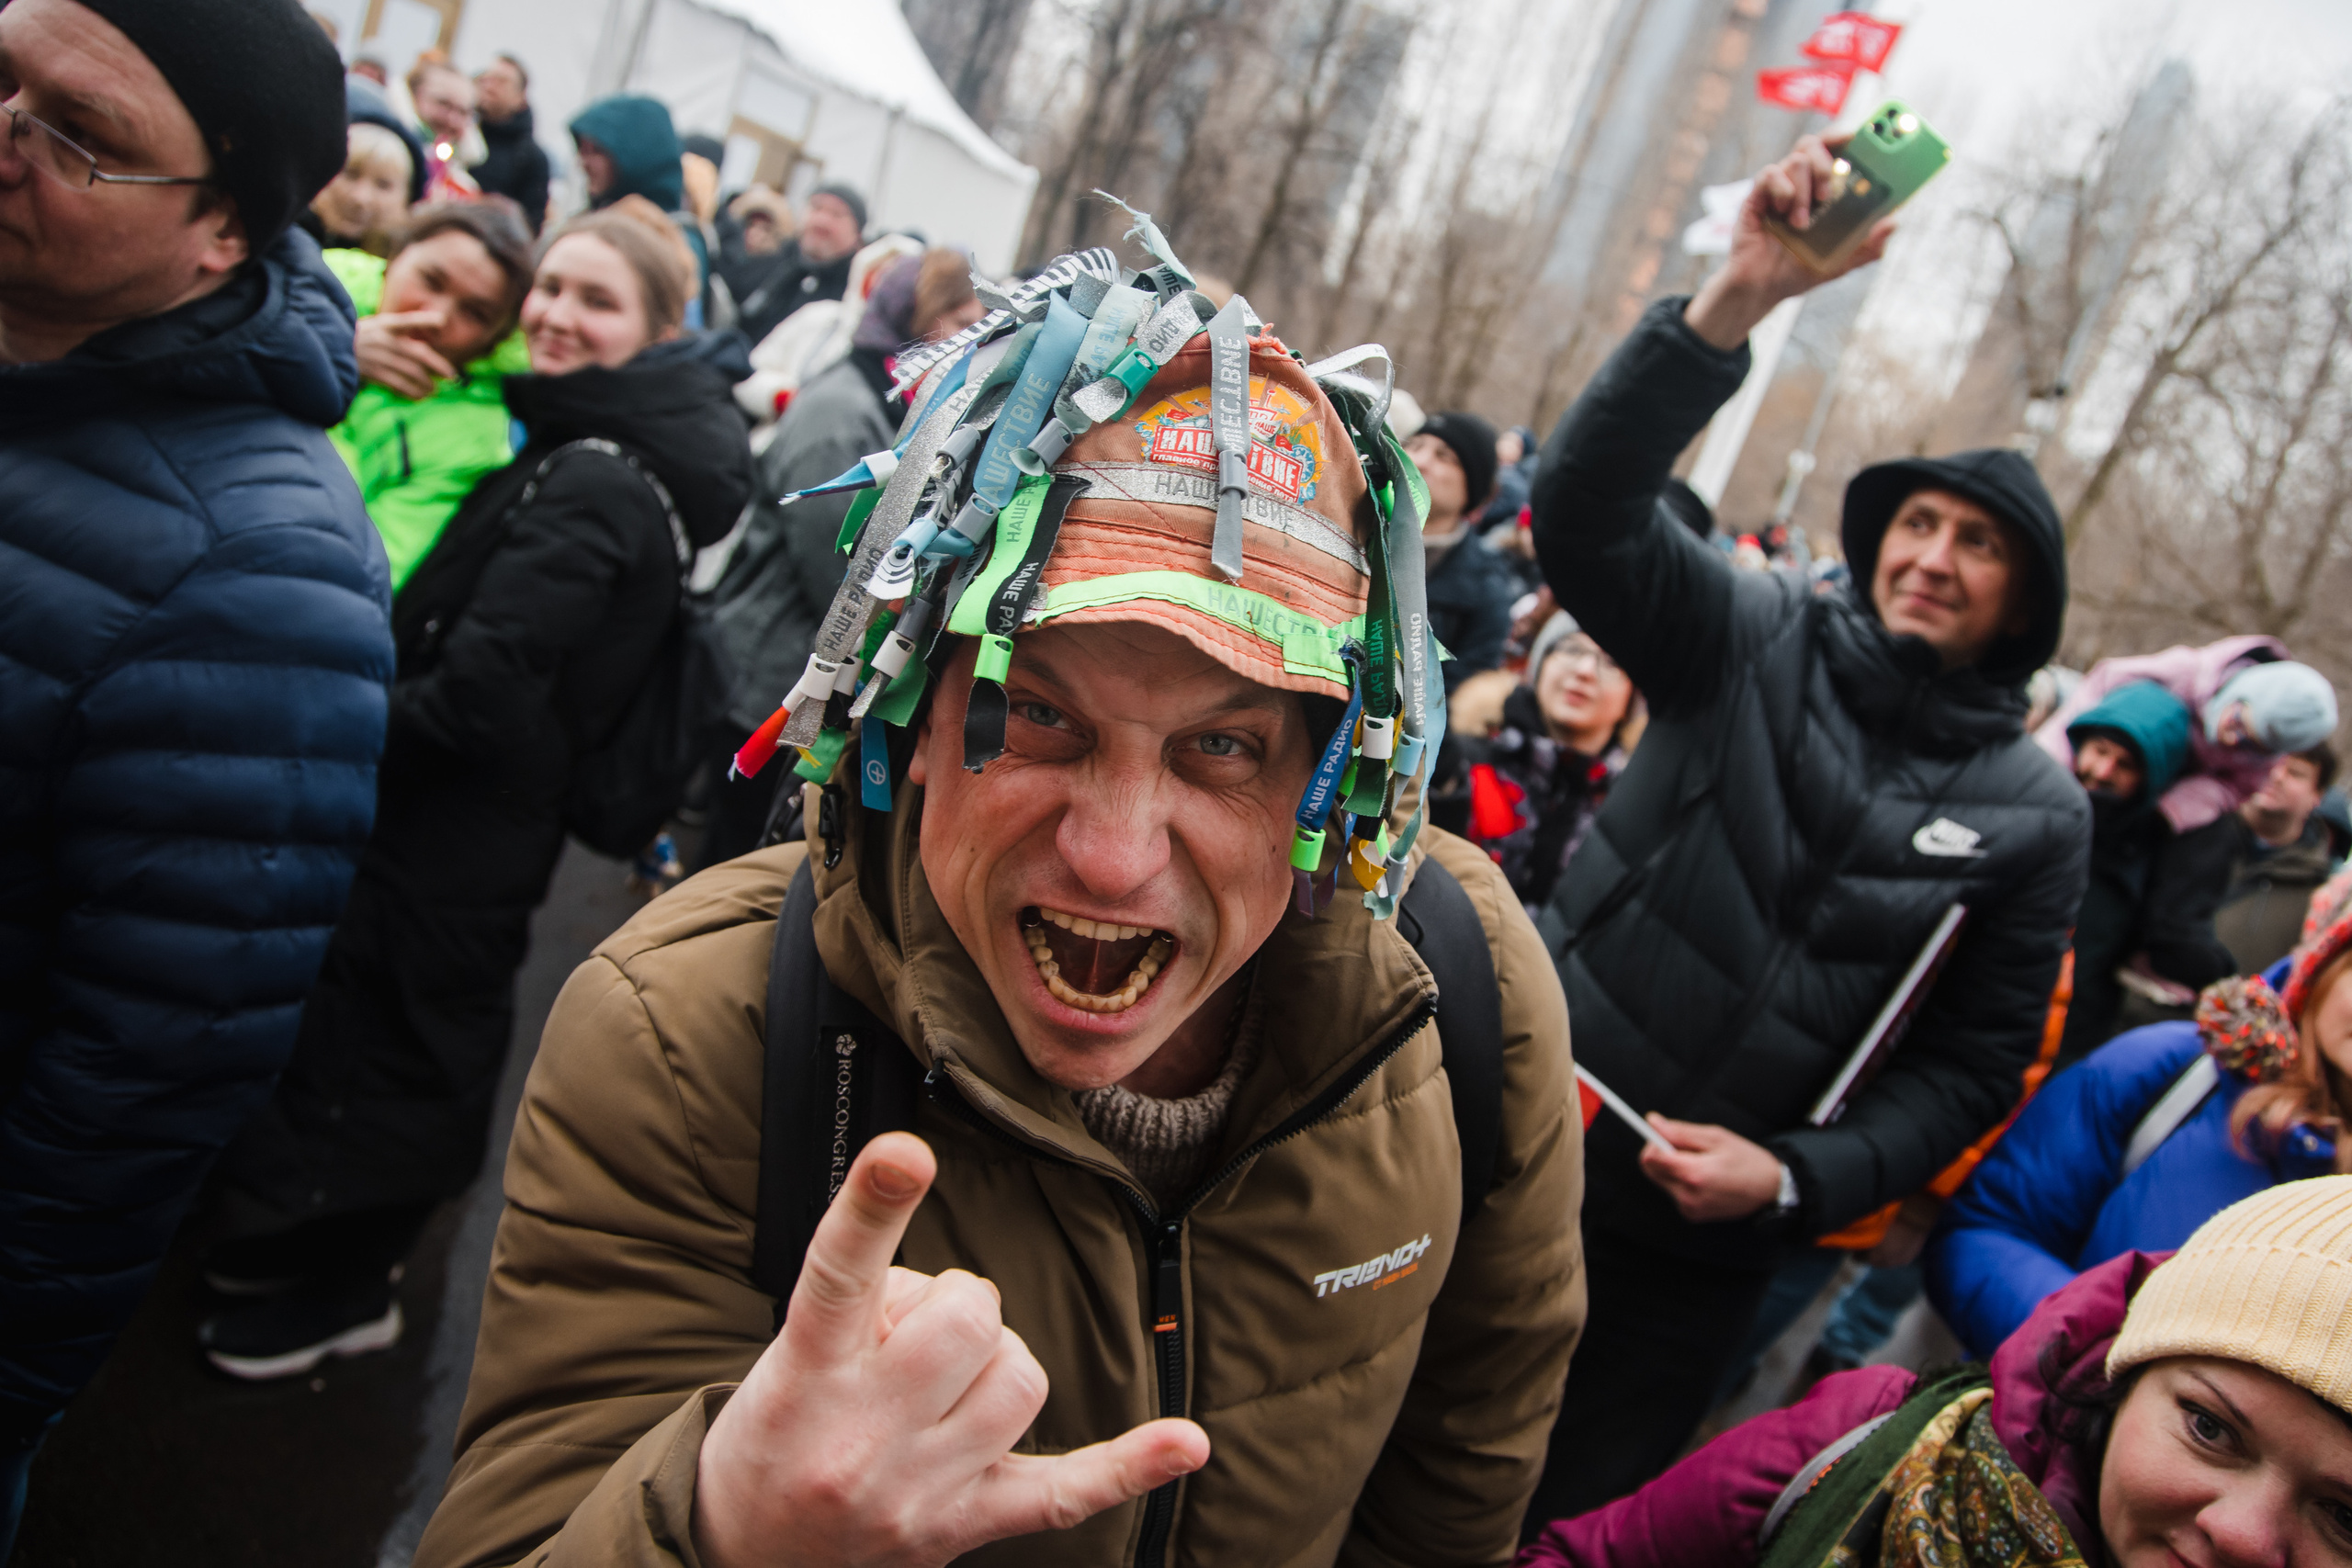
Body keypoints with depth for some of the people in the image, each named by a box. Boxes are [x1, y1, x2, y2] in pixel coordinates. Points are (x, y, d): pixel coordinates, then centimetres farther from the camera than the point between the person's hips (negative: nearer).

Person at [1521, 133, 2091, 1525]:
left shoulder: (2036, 814, -2)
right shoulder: (1754, 636, -4)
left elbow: (1976, 1064, 1)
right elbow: (1585, 507, -21)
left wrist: (1791, 1178, -11)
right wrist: (1740, 298, -32)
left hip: (1699, 1247, 1)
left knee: (1568, 1520, 15)